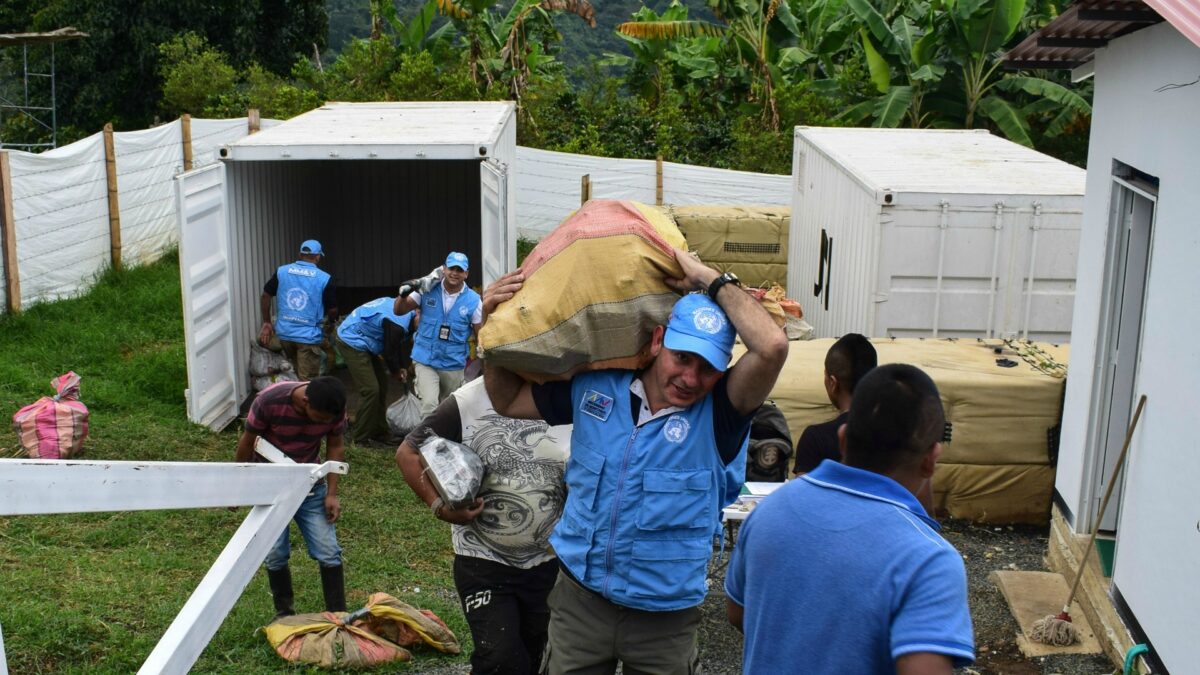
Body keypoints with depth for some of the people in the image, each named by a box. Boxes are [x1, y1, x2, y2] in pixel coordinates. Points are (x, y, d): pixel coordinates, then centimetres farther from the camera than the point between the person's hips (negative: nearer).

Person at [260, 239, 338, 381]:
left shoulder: (281, 271, 1)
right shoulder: (324, 279, -8)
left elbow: (266, 296, 7)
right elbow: (332, 310, -3)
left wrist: (266, 322, 17)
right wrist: (330, 322, 19)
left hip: (284, 333, 4)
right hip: (309, 336, -4)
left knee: (294, 373, 24)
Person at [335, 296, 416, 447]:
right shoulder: (398, 324, -30)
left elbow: (397, 344, 12)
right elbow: (390, 351, -15)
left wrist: (402, 367, 10)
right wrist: (396, 372, 3)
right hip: (352, 342, -11)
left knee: (381, 385, 12)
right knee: (370, 390, -12)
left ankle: (378, 434, 20)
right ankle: (359, 439, -3)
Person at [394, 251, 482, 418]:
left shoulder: (473, 300, -5)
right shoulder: (428, 290, -6)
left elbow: (481, 334, 2)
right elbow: (399, 311, -1)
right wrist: (403, 294, -23)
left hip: (454, 364, 1)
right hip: (426, 360, -1)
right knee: (429, 405, -20)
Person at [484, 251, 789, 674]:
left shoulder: (718, 412, -14)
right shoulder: (594, 388, -3)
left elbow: (772, 348, -32)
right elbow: (508, 400, 11)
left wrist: (712, 280, -21)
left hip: (665, 619, -2)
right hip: (579, 601, 3)